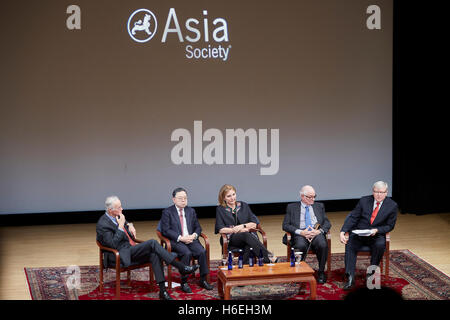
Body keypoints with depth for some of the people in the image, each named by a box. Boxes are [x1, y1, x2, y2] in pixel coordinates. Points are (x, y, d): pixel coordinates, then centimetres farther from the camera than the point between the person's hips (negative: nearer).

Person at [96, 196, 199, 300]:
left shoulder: (116, 217, 12)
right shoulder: (102, 224, -14)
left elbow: (127, 224, 35)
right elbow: (113, 244, -22)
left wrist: (129, 225, 10)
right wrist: (120, 226, -19)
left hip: (131, 251, 8)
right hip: (122, 255, -8)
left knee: (154, 254, -21)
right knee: (152, 243, -24)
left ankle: (162, 290, -24)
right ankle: (181, 267, -20)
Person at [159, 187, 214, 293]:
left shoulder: (191, 211, 18)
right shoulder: (167, 212, 3)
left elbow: (198, 227, 17)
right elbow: (165, 230, -7)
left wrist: (194, 235, -7)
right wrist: (180, 238, -17)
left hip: (191, 239, 4)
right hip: (176, 241, -4)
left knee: (202, 251, -24)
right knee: (187, 253, -33)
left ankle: (203, 280, -11)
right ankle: (184, 282, -21)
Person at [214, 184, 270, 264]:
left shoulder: (243, 205, 18)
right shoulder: (220, 209, 13)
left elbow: (255, 223, 11)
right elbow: (220, 229, 0)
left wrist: (243, 226, -8)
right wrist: (235, 230, -10)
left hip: (248, 235, 2)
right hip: (231, 239, -2)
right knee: (245, 234, -37)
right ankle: (267, 258, -52)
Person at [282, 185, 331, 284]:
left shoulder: (319, 206, 22)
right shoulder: (291, 207, 13)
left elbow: (327, 223, 14)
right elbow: (285, 225, 4)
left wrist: (319, 231, -9)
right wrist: (301, 232, -12)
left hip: (316, 234, 2)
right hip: (300, 234, -2)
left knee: (323, 245, -32)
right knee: (301, 246, -37)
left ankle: (321, 272, -15)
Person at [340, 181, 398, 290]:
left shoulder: (392, 206, 0)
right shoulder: (364, 201, 3)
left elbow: (389, 226, 3)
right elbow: (352, 217, 0)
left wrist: (377, 230, -17)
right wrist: (343, 231, -15)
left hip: (376, 235, -1)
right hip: (359, 234, 1)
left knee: (380, 245, -34)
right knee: (350, 244, -29)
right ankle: (350, 278, -34)